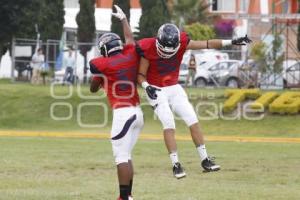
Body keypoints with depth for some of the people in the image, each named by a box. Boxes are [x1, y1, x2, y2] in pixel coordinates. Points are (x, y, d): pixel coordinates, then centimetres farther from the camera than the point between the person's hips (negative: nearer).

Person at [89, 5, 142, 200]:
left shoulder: (103, 64, -6)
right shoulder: (131, 56, 8)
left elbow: (93, 89, 9)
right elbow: (130, 38, 30)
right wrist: (123, 19, 45)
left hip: (123, 113, -7)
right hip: (138, 113, 7)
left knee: (122, 157, -9)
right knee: (126, 155, 14)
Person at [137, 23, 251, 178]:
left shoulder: (182, 43, -13)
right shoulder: (148, 49, -21)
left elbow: (206, 44, -12)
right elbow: (141, 75, -11)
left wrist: (232, 42, -18)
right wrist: (147, 87, -31)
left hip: (174, 89, 4)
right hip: (156, 91, -4)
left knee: (193, 122, -2)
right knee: (169, 125, -17)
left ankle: (205, 160, 6)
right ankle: (176, 164, -11)